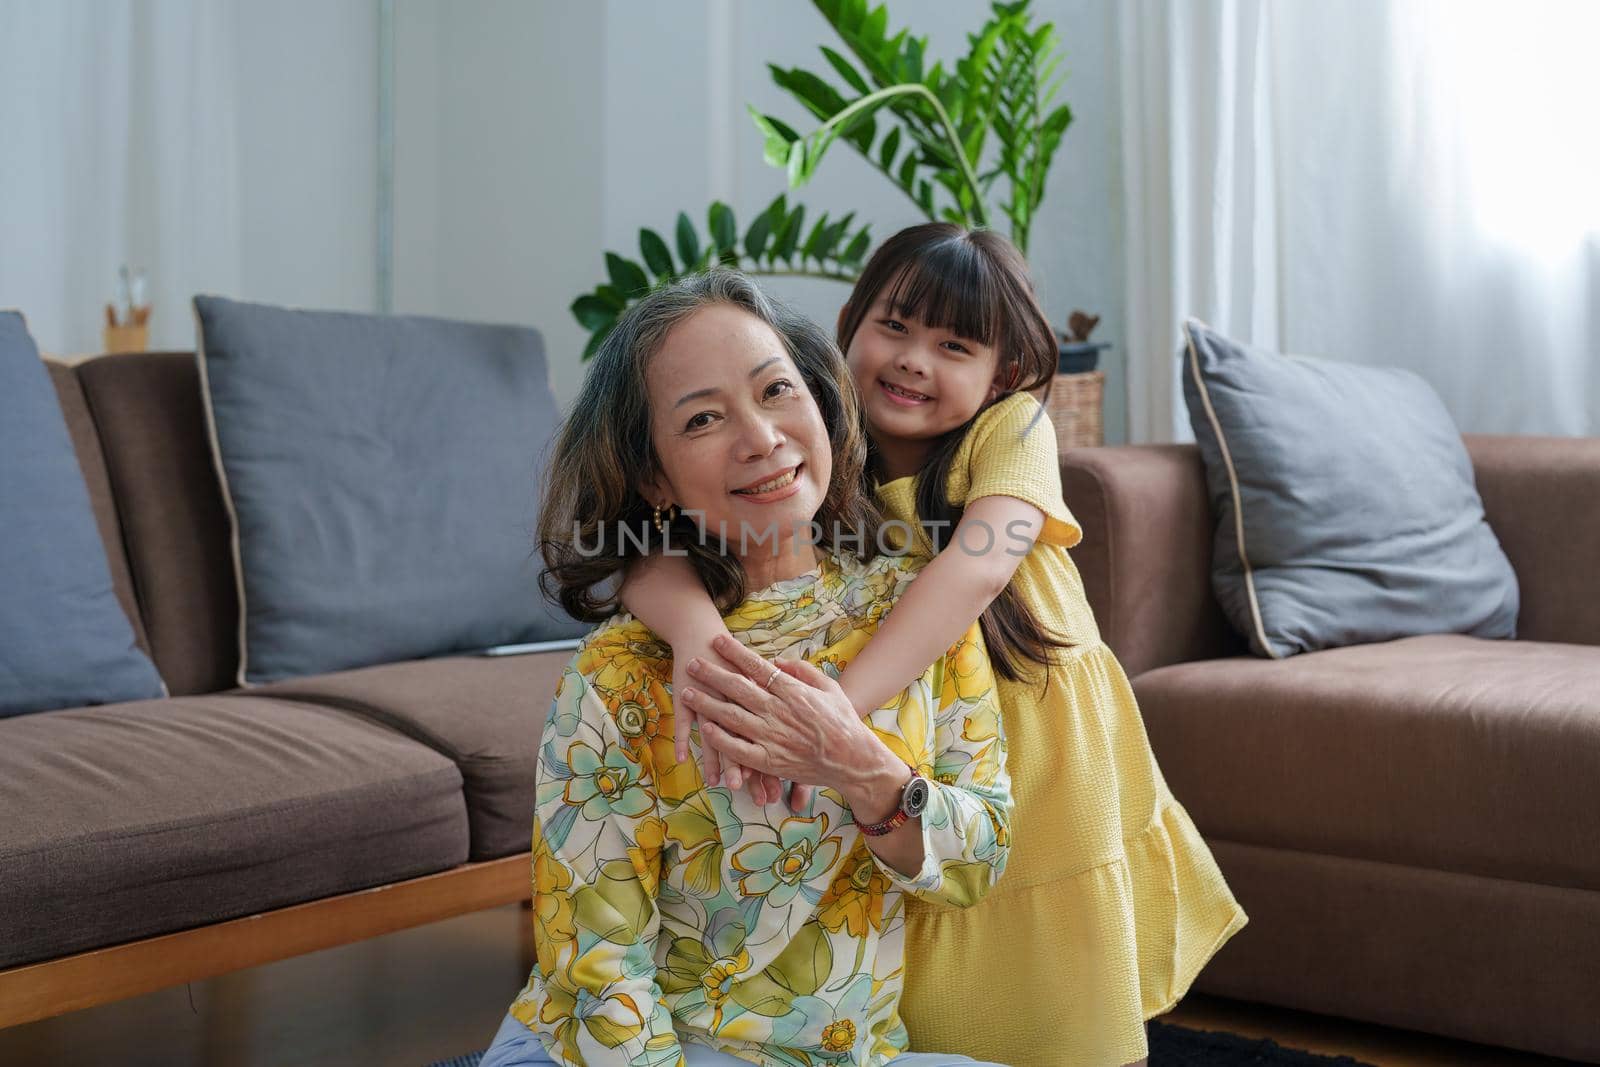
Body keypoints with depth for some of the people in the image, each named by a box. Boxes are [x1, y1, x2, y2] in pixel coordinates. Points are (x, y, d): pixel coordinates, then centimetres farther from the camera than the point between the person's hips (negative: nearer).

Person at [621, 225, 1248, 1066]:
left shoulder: (1011, 429, -11)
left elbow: (979, 566, -30)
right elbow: (646, 554, -20)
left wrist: (842, 702, -43)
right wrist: (696, 629, -43)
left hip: (1051, 787, -1)